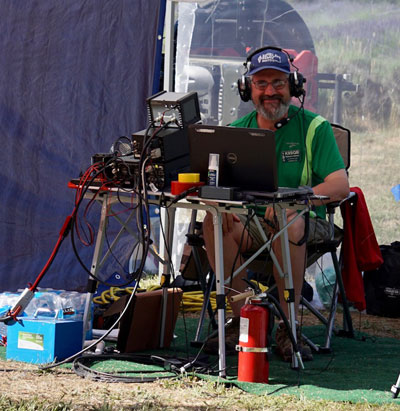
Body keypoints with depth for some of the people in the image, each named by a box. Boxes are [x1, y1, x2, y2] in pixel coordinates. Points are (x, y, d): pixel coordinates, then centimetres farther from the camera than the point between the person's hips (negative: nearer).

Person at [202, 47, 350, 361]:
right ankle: (242, 318, -19)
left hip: (306, 223, -3)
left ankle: (287, 327, -29)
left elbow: (340, 187, -13)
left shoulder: (313, 127, -2)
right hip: (251, 226, 3)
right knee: (214, 222, -29)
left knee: (289, 223, -38)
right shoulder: (236, 131, 9)